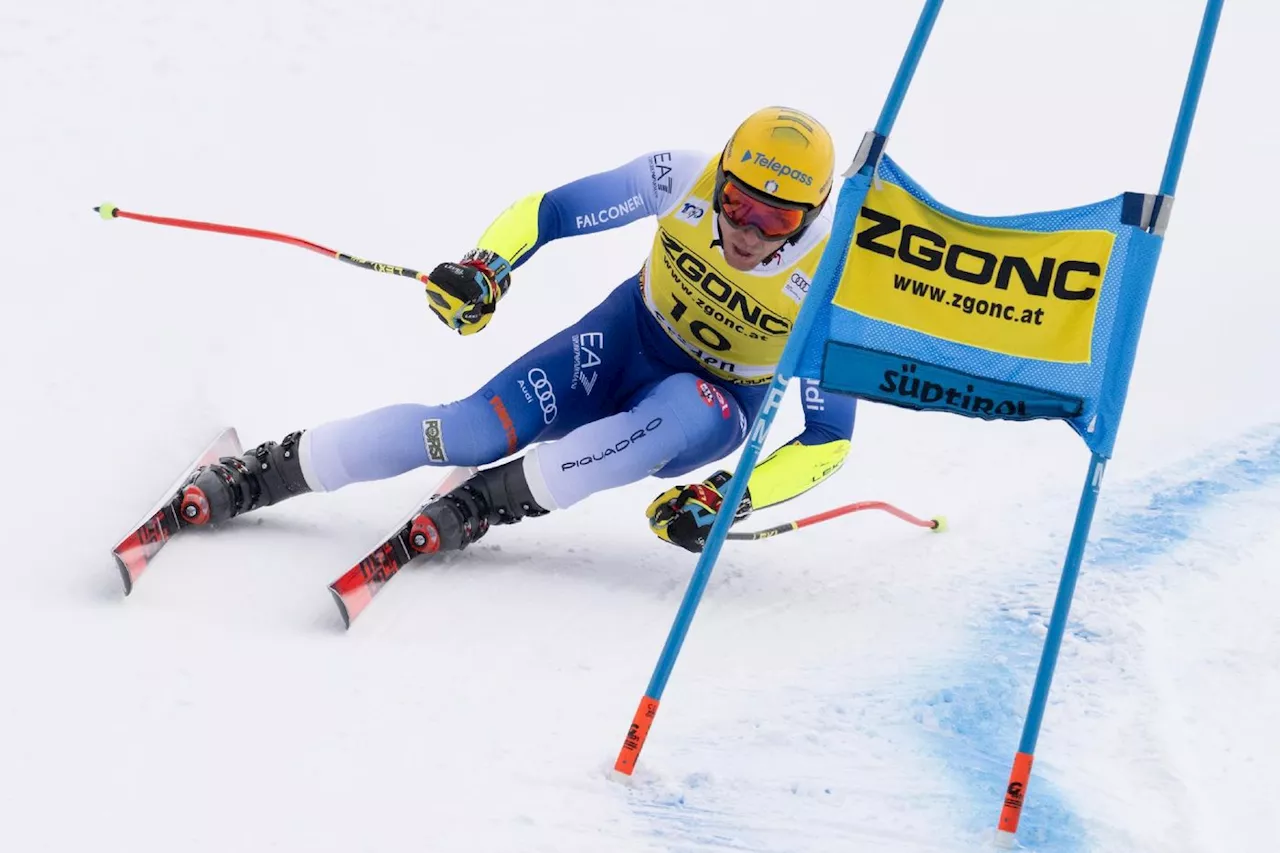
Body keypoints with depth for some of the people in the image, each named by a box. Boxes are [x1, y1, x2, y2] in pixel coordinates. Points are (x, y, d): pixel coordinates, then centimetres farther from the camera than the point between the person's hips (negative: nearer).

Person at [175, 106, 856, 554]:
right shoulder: (683, 180, -24)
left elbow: (828, 437, -22)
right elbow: (550, 211, -16)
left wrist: (731, 499, -34)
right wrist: (486, 266, -35)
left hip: (715, 404, -1)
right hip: (630, 335, 1)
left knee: (689, 411, -39)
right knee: (478, 428, -19)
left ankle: (489, 500, -28)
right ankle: (270, 470, -4)